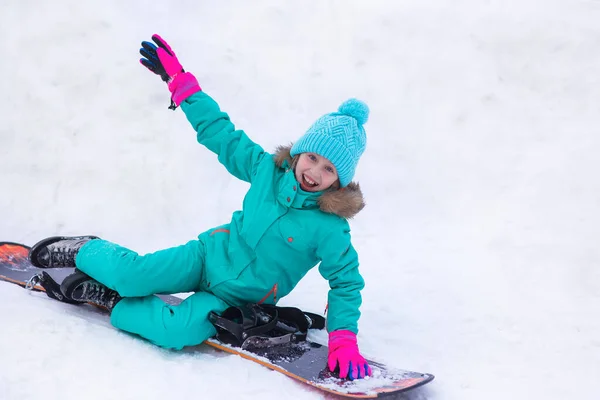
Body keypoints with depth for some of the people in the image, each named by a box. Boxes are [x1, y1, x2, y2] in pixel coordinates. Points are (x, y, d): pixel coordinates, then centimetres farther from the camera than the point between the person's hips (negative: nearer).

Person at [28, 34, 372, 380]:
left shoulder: (329, 228, -19)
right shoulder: (268, 169, -9)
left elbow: (346, 282, -12)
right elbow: (220, 133, -1)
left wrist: (344, 339, -25)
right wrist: (178, 79, 0)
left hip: (237, 299, -2)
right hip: (211, 255, 3)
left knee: (178, 332, -29)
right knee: (131, 274, -17)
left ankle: (112, 301, -7)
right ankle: (87, 251, 14)